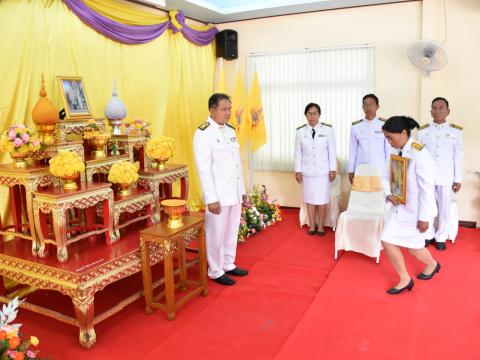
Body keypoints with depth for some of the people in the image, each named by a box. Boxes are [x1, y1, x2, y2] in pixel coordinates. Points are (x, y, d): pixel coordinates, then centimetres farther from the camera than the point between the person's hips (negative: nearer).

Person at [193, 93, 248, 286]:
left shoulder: (230, 130, 10)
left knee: (232, 231, 17)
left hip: (234, 192, 7)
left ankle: (228, 264, 33)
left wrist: (242, 189, 14)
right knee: (216, 234, 5)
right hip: (218, 194, -7)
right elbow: (204, 169, -16)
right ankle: (215, 271, 20)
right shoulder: (203, 133, -12)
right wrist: (211, 199, -18)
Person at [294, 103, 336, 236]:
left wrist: (333, 169, -3)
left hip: (323, 171, -1)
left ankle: (321, 226, 18)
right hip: (307, 171, 1)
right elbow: (298, 153, 3)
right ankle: (312, 225, 21)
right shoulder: (300, 131, -1)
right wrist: (298, 170, 1)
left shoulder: (328, 129, -5)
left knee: (322, 200, 3)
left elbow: (332, 151, -2)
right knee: (310, 199, 8)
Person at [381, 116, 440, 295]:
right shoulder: (395, 151, 0)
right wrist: (389, 194, -9)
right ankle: (405, 279, 23)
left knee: (413, 247, 10)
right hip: (399, 207, 7)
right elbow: (386, 176, 10)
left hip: (415, 210, -7)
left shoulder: (420, 154, -23)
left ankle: (432, 264, 43)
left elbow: (427, 188, -22)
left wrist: (424, 217, -19)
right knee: (387, 241, 4)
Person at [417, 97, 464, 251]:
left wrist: (458, 179, 1)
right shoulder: (423, 131, 1)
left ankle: (441, 237, 23)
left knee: (444, 208, 6)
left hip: (446, 177, 0)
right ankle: (428, 235, 26)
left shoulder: (456, 131, 0)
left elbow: (458, 156, 2)